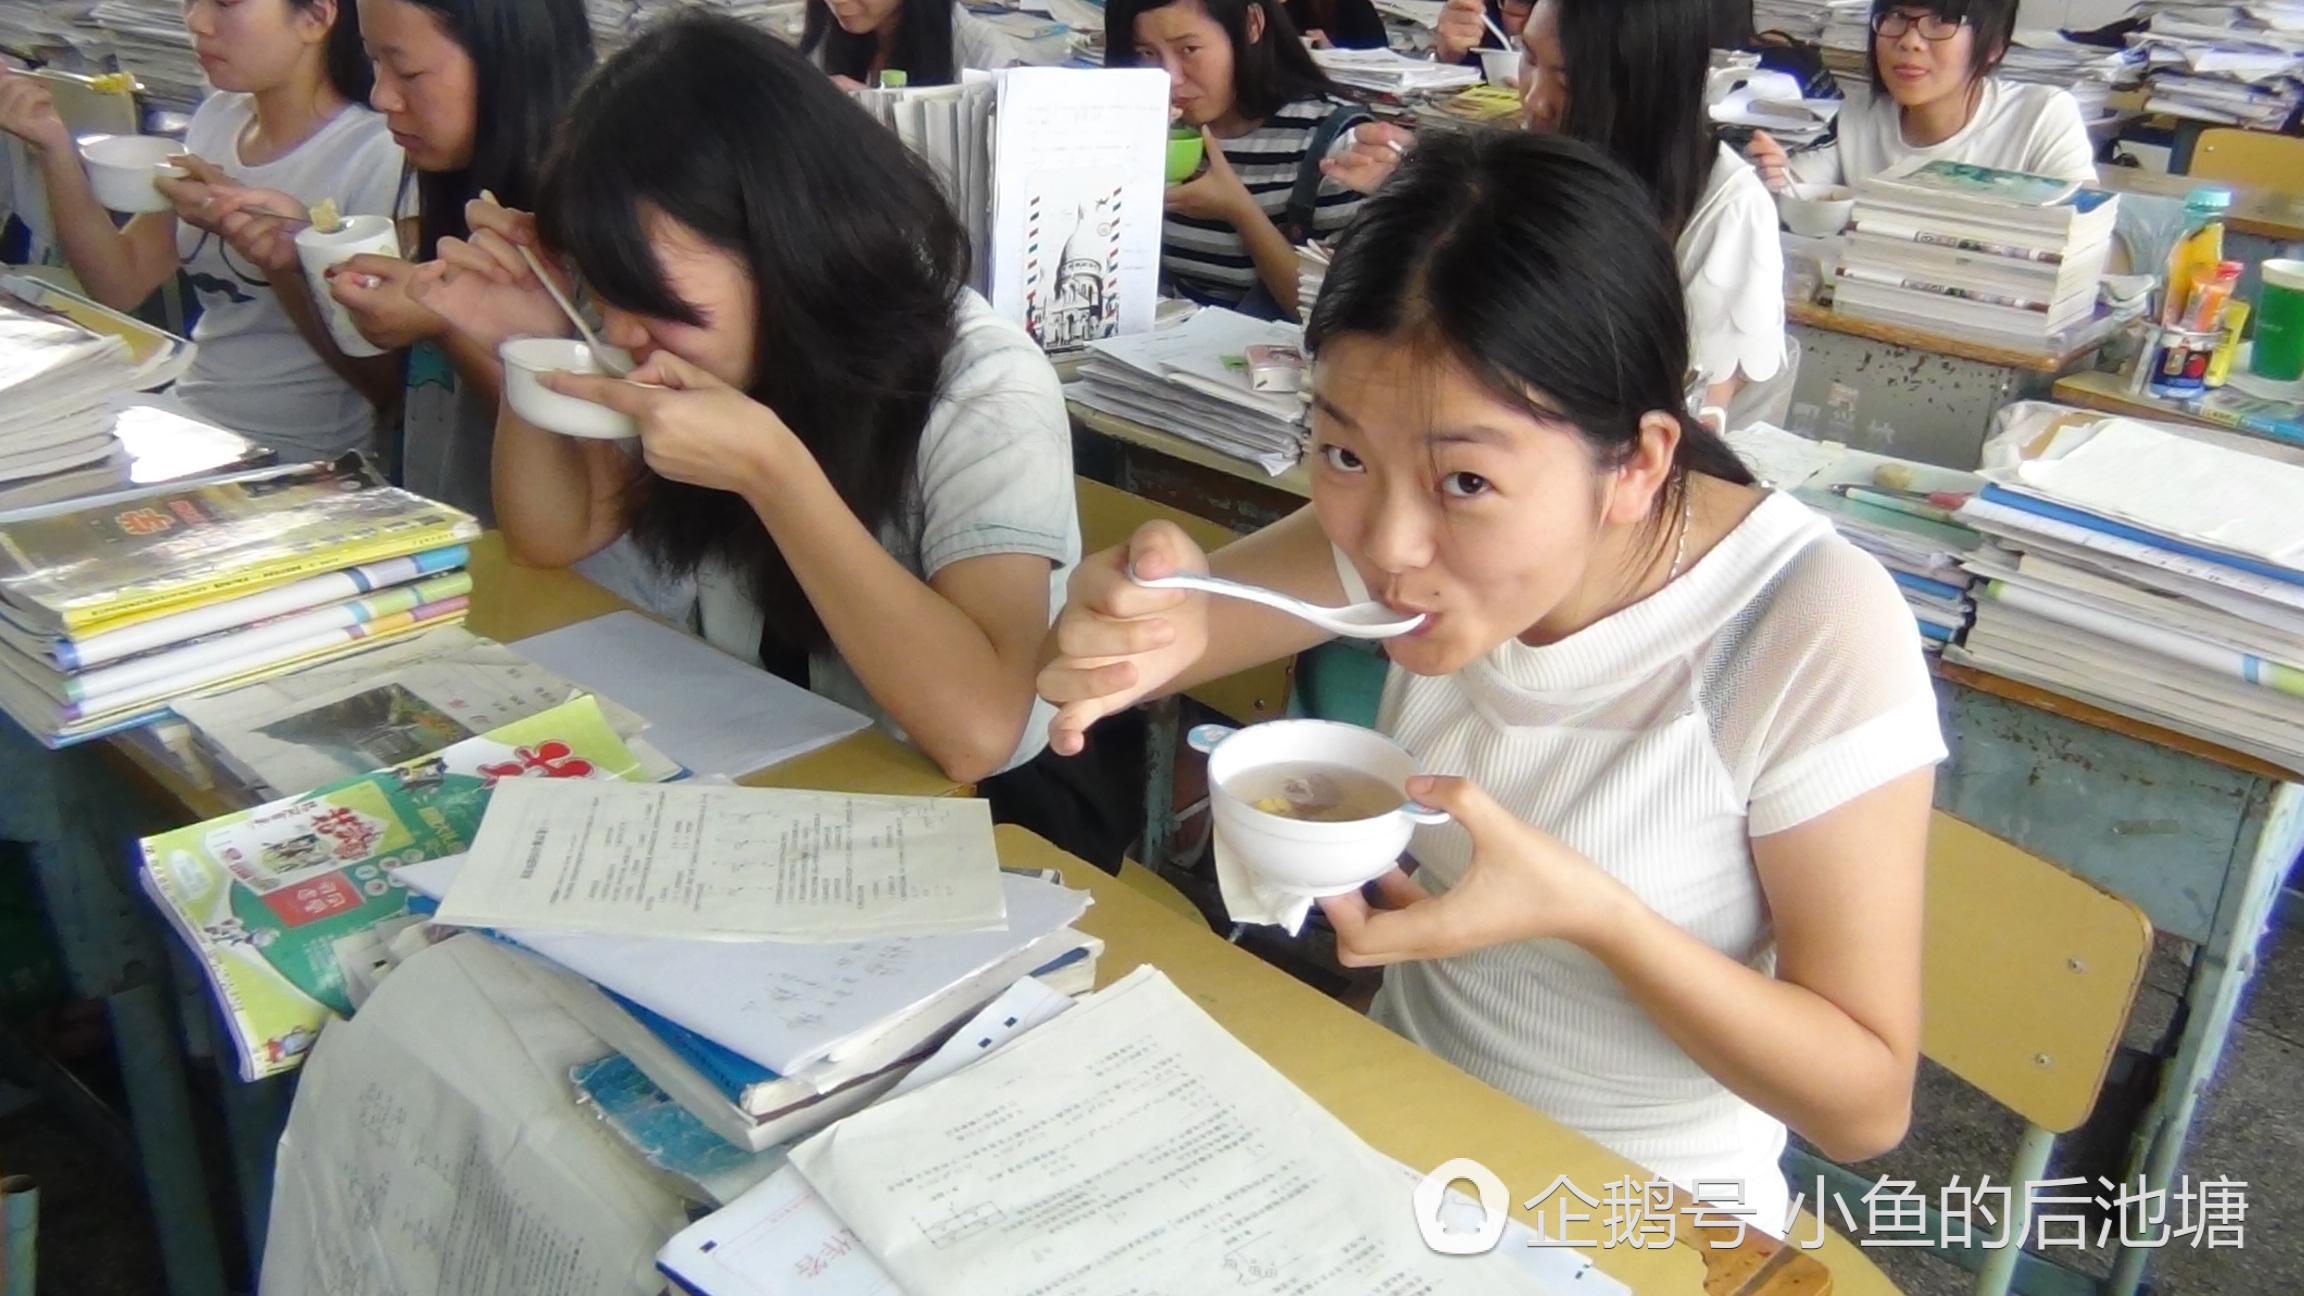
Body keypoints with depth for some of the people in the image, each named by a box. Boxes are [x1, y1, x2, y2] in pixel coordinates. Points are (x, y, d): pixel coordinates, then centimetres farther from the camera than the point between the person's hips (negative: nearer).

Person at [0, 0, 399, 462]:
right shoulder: (218, 117, 8)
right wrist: (55, 147, -3)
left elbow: (385, 379, -20)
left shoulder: (378, 157, -17)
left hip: (299, 465, -7)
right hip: (186, 432, 7)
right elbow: (121, 283, 8)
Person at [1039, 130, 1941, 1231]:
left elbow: (1866, 1104, -16)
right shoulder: (1412, 509, -13)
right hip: (1404, 1105, 4)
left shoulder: (1816, 636, -23)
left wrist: (1588, 909, -29)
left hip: (1649, 1210, -3)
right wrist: (1136, 633, -26)